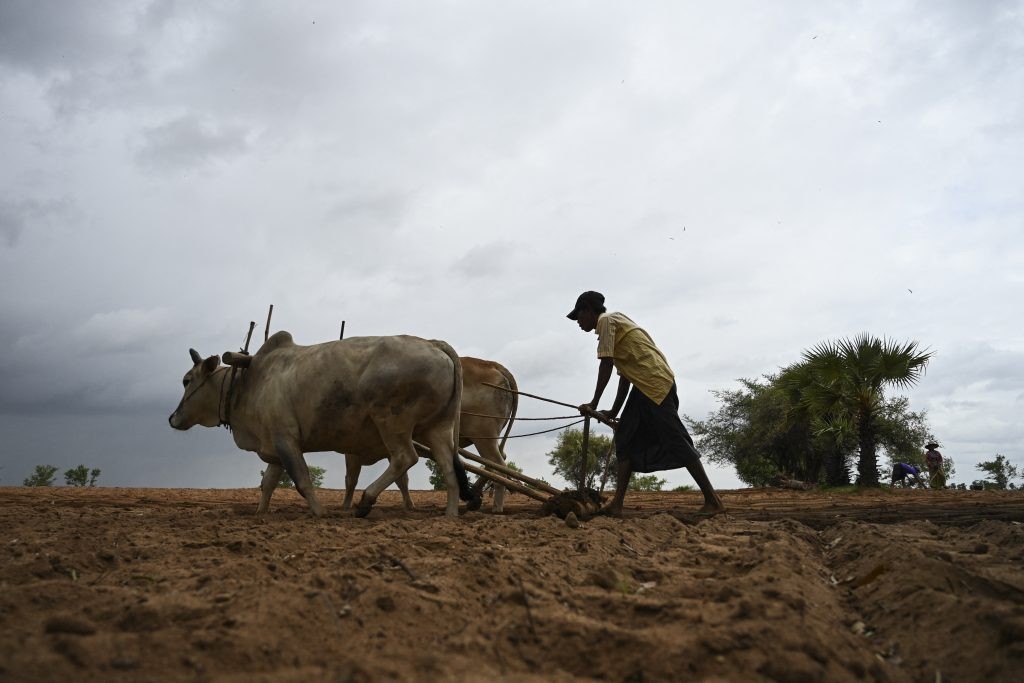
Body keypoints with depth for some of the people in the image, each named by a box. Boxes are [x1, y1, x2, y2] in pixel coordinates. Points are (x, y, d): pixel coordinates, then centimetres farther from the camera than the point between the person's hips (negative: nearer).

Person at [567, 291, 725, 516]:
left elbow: (606, 364, -12)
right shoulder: (615, 322, 25)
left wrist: (593, 403, -6)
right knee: (627, 439, 8)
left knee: (676, 441, -8)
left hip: (655, 382, -10)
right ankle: (617, 504, 8)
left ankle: (713, 501, -3)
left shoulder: (606, 320, -3)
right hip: (645, 386, 10)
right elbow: (625, 372, 24)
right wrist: (614, 411, 24)